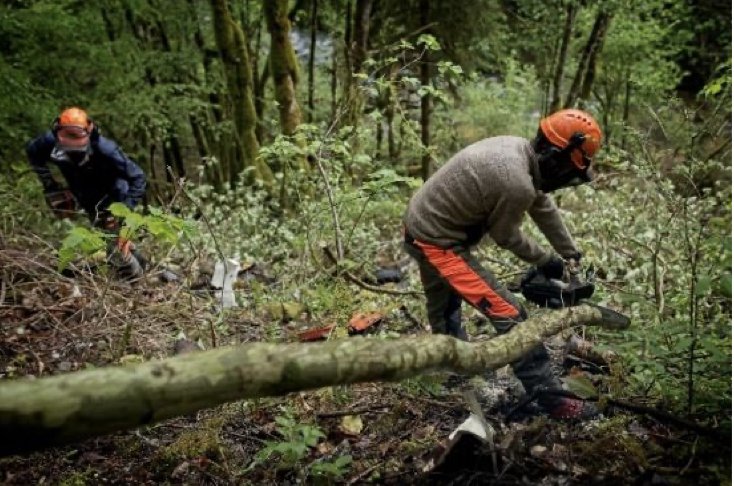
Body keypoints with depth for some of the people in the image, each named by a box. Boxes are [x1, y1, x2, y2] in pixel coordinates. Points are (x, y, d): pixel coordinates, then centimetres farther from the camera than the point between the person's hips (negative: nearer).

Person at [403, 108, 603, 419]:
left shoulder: (517, 148, -2)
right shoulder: (516, 184, -29)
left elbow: (543, 207, 11)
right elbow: (505, 237, -11)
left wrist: (571, 254, 21)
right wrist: (546, 261, 7)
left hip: (420, 227, 10)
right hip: (439, 243, -10)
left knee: (443, 307, 30)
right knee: (509, 313, -7)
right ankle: (550, 398, 2)